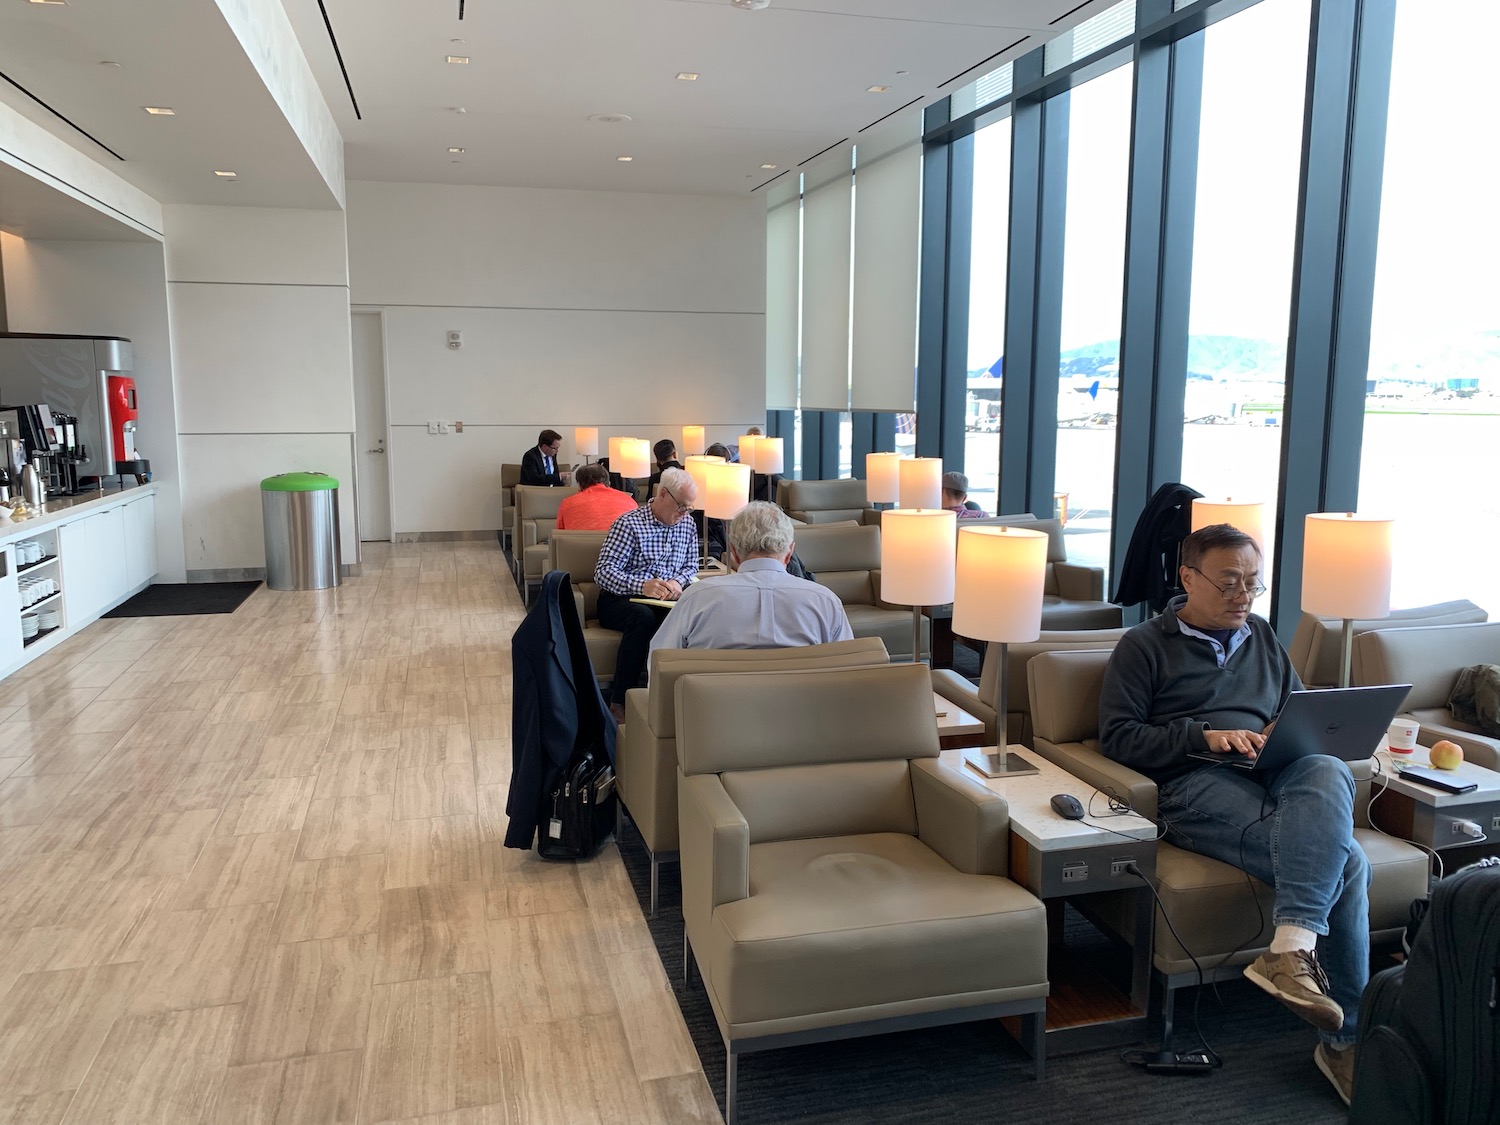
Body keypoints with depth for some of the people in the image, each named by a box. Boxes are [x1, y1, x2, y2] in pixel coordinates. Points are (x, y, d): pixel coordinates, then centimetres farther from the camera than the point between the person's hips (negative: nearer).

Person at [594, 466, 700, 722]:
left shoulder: (687, 524, 9)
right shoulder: (628, 524, -9)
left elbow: (691, 566, 16)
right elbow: (603, 572, -15)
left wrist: (678, 581, -9)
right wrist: (641, 586, -31)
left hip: (667, 600, 5)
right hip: (620, 599, -4)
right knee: (643, 617, -38)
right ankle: (619, 702, -31)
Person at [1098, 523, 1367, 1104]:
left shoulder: (1262, 638, 28)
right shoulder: (1146, 644, 11)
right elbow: (1118, 736, 1)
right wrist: (1205, 735, -11)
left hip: (1276, 775, 5)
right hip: (1197, 782, -4)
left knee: (1328, 772, -33)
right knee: (1345, 861, -27)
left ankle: (1291, 947, -36)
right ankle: (1345, 1034, -23)